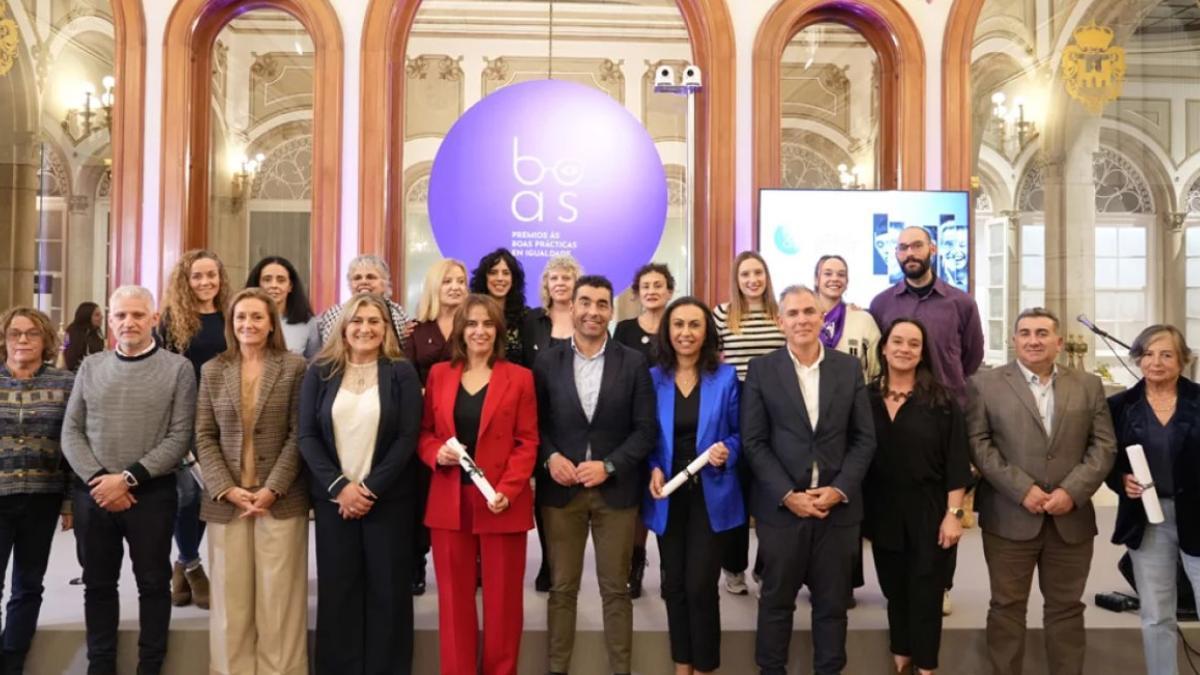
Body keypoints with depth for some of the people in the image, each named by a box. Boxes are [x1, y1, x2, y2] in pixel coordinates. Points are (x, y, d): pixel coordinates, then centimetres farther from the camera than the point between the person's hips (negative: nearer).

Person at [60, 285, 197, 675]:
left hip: (151, 494, -3)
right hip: (92, 493, 3)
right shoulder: (91, 366, 8)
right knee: (98, 584, 13)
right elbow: (71, 432, 5)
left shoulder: (178, 368, -3)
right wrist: (98, 479, -9)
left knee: (153, 582, 7)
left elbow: (179, 438, -8)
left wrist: (129, 479, -14)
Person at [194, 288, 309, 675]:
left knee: (279, 600, 1)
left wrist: (272, 489, -11)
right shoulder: (212, 371, 10)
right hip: (225, 501, 2)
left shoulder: (294, 367, 1)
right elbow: (204, 436, 5)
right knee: (230, 599, 6)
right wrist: (227, 489, -7)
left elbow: (299, 434, -3)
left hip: (281, 499, -2)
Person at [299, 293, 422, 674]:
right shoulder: (320, 372, 5)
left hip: (388, 498, -1)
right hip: (333, 498, 2)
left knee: (387, 590, 3)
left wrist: (370, 488, -13)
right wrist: (338, 486, -11)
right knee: (337, 589, 6)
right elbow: (307, 436, 0)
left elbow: (408, 437, -6)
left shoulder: (402, 372, 0)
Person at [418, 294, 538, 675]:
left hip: (501, 503, -2)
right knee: (454, 598, 8)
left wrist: (507, 490, -15)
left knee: (502, 598, 6)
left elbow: (527, 443, -2)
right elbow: (423, 432, 12)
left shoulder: (519, 378, 0)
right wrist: (436, 453, -11)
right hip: (449, 502, 2)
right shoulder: (438, 375, 8)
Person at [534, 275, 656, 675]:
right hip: (561, 489, 1)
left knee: (615, 589, 8)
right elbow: (535, 424, 6)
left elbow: (646, 429, -2)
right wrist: (550, 457, -13)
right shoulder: (547, 363, 3)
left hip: (615, 490, -1)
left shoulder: (633, 363, 0)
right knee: (562, 588, 10)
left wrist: (608, 466, -13)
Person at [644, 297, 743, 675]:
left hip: (710, 494, -2)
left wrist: (726, 451, -19)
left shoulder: (725, 377, -3)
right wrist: (654, 469, -12)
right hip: (668, 494, 2)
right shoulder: (653, 378, 0)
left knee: (700, 586, -4)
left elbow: (738, 433, 2)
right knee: (674, 585, 12)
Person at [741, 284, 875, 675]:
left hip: (837, 505, 2)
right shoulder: (762, 370, -1)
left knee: (833, 602, 11)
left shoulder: (849, 368, 5)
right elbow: (754, 441, -4)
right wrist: (787, 494, -12)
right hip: (781, 505, -1)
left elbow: (864, 438, 4)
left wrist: (840, 489, -9)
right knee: (777, 599, 11)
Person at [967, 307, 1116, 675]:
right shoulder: (985, 384, 1)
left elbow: (1103, 445, 4)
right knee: (1007, 606, 6)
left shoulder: (1089, 385, 9)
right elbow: (979, 443, -5)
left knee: (1066, 607, 12)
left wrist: (1072, 491, -10)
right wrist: (1022, 489, -14)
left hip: (1072, 518, 2)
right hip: (1009, 517, -2)